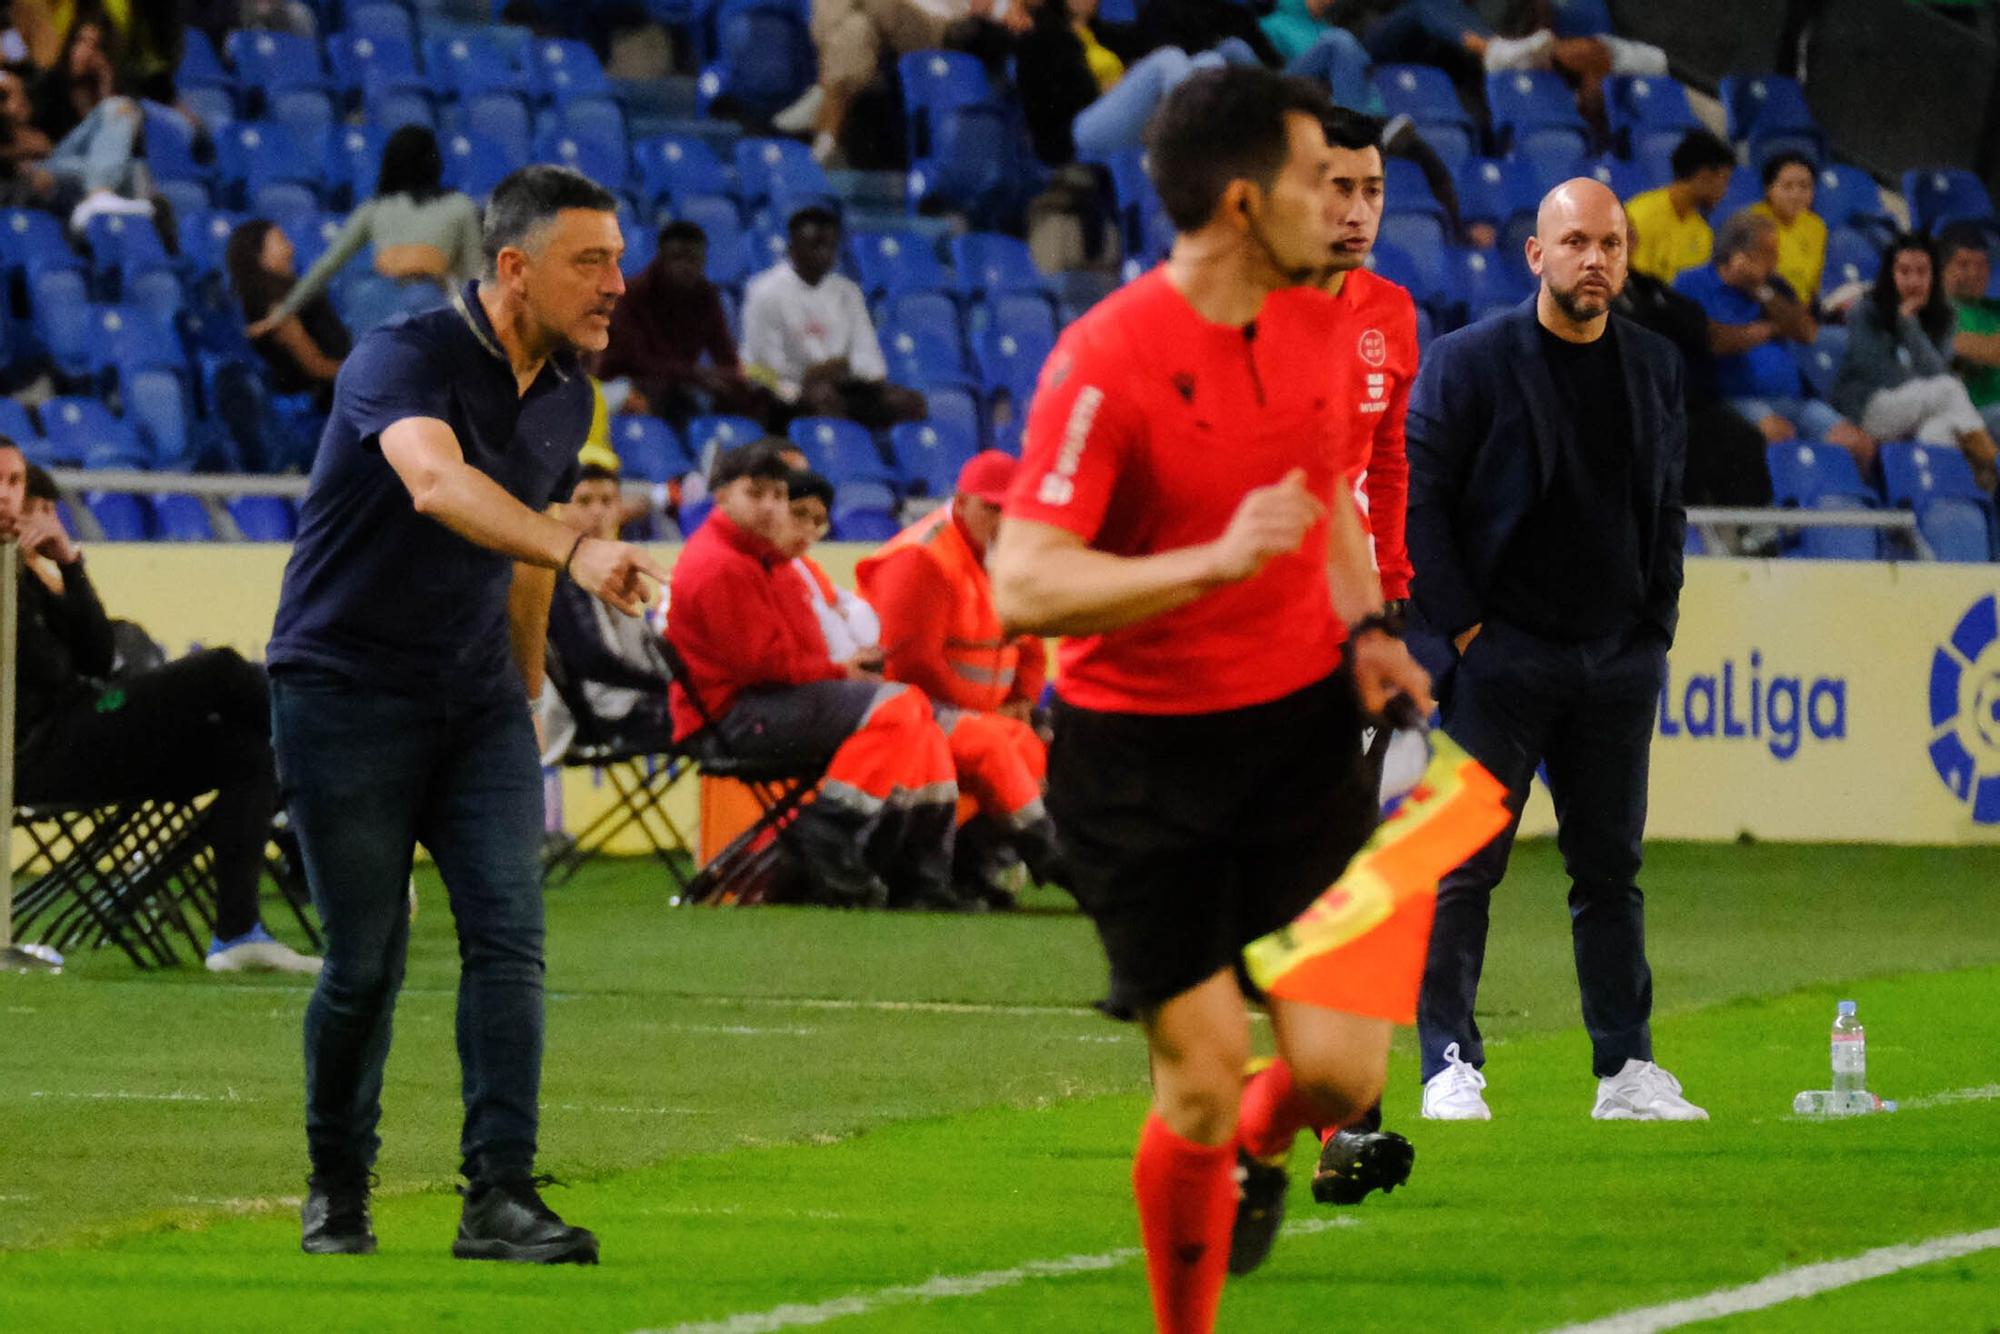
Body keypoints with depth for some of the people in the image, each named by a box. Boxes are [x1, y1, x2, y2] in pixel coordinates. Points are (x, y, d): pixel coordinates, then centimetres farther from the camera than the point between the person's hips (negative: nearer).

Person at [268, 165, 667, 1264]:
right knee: (367, 961, -2)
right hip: (347, 689, -6)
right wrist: (575, 548, -53)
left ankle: (500, 1194, -13)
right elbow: (435, 481, -39)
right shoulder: (402, 360, -18)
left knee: (508, 935, -10)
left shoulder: (567, 399, 6)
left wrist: (526, 688, 26)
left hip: (477, 700, 6)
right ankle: (336, 1193, 18)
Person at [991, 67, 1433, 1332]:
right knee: (1204, 1076, -6)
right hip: (1144, 752, -5)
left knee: (1339, 1067, -6)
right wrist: (1216, 561, -33)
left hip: (1300, 721, 5)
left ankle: (1259, 1155, 30)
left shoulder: (1312, 327, 3)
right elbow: (1025, 587, -24)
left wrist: (1364, 626, 5)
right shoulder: (1104, 361, -19)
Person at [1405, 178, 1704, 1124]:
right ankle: (1449, 1069, -4)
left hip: (1619, 658, 4)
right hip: (1503, 653, -4)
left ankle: (1627, 1072, 12)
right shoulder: (1469, 362, -5)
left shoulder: (1655, 369, 10)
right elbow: (1416, 496, -6)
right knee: (1464, 867, -6)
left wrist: (1656, 628, 10)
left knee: (1611, 868, 8)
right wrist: (1460, 623, -10)